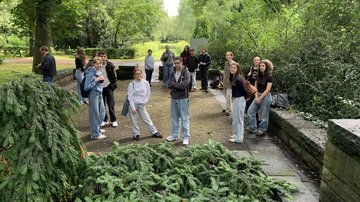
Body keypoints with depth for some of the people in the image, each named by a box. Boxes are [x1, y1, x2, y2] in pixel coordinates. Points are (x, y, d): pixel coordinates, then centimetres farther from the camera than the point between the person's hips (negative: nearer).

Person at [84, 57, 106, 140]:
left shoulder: (100, 71, 4)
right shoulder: (90, 73, -19)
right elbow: (86, 87, -21)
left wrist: (102, 79, 3)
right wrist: (96, 80, -23)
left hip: (100, 94, 8)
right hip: (93, 95, -8)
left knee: (102, 112, 21)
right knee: (95, 114, 3)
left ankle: (98, 128, 42)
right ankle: (95, 134, 17)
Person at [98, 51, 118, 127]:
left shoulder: (110, 65, -5)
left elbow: (114, 77, 0)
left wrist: (112, 85, -7)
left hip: (108, 87, -2)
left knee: (111, 105, 1)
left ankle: (113, 120, 12)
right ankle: (104, 120, 23)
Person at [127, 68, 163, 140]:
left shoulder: (145, 83, -2)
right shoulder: (132, 84, -9)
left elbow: (148, 93, 8)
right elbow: (130, 96, -9)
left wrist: (145, 101, -5)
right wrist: (132, 107, -13)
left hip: (141, 104, 2)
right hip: (133, 104, -2)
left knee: (146, 119, 8)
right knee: (133, 120, 5)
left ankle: (154, 132, 17)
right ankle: (136, 134, 21)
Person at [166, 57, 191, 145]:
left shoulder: (186, 73, -10)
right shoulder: (172, 73, 6)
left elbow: (183, 85, -21)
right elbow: (169, 85, -2)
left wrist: (173, 84, -10)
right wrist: (178, 85, -16)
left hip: (183, 98, -6)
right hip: (174, 98, 6)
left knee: (184, 118, 2)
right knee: (174, 117, 15)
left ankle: (186, 137, 11)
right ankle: (174, 135, 27)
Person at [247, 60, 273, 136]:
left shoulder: (269, 76, -11)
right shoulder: (258, 76, 8)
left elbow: (268, 89, -16)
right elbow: (255, 87, 6)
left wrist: (260, 98, -14)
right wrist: (256, 97, -7)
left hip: (265, 96, -7)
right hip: (258, 96, 7)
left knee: (263, 115, 3)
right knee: (250, 111, 3)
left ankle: (262, 130, 19)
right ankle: (253, 128, 13)